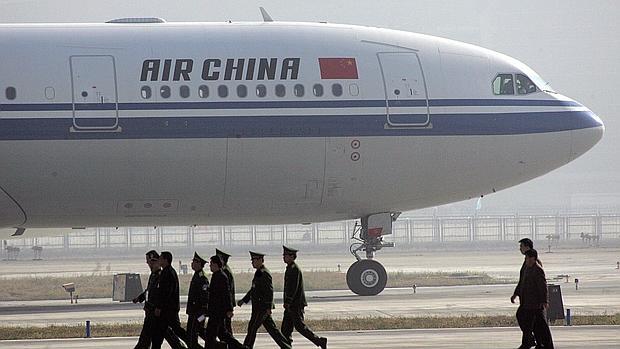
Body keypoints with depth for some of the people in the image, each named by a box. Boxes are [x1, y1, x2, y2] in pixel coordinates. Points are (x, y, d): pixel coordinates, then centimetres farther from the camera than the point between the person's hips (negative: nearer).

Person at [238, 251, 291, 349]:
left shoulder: (264, 274, -15)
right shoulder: (259, 273, 16)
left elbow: (269, 291, -21)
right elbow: (253, 290, 27)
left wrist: (268, 307, -24)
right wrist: (244, 300, 25)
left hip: (262, 307, -10)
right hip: (259, 307, 10)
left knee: (252, 328, -4)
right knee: (271, 328, 9)